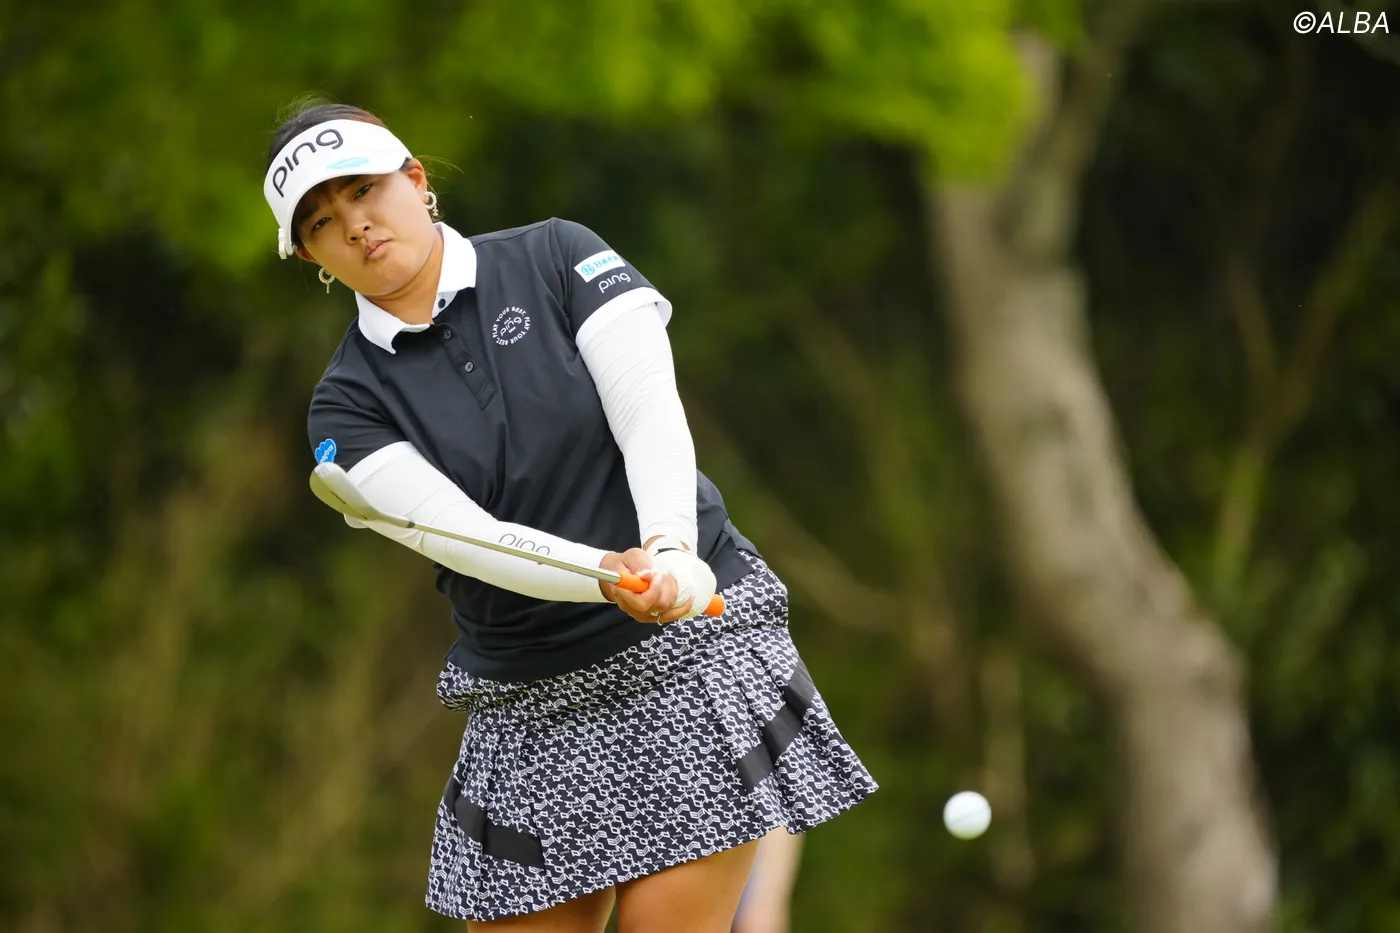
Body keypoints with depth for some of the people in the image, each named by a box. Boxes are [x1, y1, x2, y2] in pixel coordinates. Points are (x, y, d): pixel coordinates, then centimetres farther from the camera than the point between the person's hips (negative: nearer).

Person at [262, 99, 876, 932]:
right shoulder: (349, 407, 1)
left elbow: (651, 410, -12)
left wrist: (669, 546, -31)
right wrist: (610, 576, -32)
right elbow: (459, 534, -14)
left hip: (693, 647, -3)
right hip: (531, 711, 3)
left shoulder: (556, 257, 0)